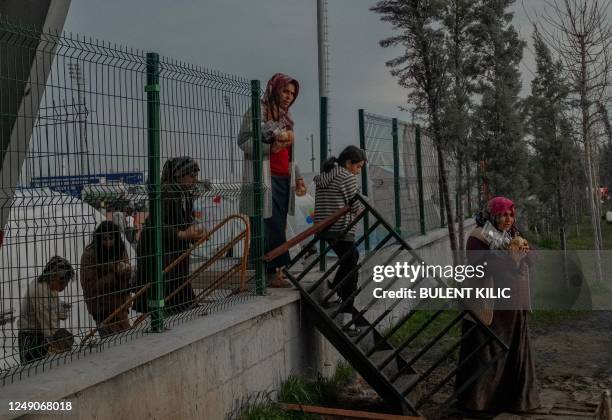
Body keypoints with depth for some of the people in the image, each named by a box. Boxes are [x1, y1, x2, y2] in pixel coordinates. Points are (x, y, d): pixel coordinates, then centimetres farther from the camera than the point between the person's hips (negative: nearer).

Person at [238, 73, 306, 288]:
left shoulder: (286, 116, 22)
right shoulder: (258, 111, -2)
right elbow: (244, 142, -10)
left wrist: (298, 177, 21)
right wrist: (271, 146, -19)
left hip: (284, 179, 8)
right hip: (265, 179, -8)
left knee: (279, 227, 5)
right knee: (268, 227, -10)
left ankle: (275, 272, 7)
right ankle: (270, 272, -9)